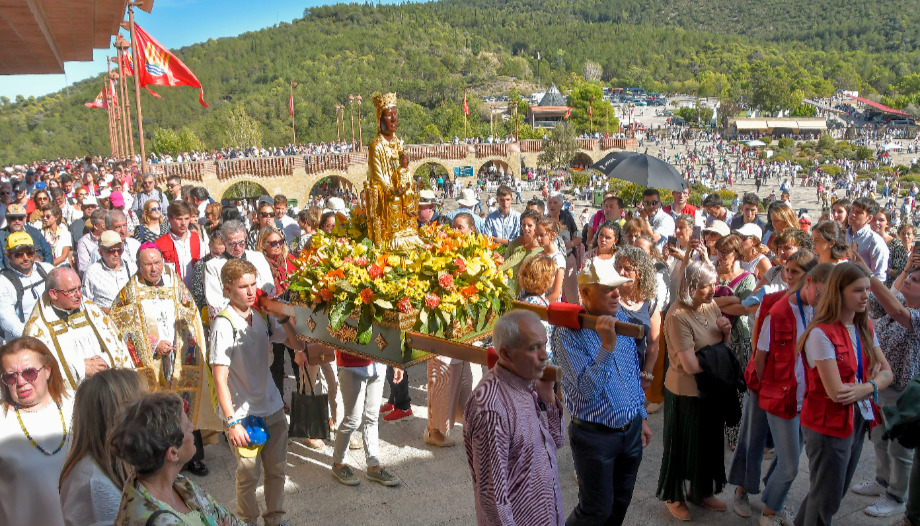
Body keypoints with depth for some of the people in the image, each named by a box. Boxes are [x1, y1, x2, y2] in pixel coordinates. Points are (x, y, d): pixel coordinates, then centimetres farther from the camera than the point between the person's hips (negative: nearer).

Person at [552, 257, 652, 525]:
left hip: (631, 430, 7)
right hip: (595, 435, -6)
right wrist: (607, 346, -37)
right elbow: (587, 390, -27)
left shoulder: (620, 318, 1)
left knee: (620, 504, 20)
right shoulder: (568, 332, -21)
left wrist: (641, 416, 17)